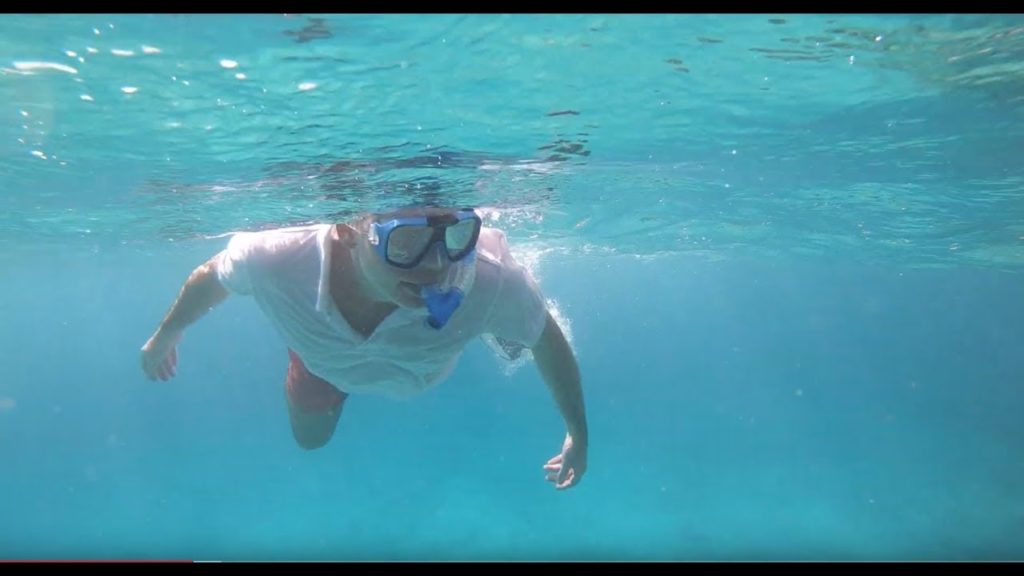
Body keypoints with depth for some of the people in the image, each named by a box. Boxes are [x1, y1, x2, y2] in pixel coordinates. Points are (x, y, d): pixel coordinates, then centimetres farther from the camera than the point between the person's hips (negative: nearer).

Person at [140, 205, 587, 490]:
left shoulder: (492, 281, -48)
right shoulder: (274, 261, -46)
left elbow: (547, 339, -25)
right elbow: (210, 278, -20)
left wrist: (578, 434, -11)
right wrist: (165, 336, 1)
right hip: (325, 361, 1)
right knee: (309, 437, 31)